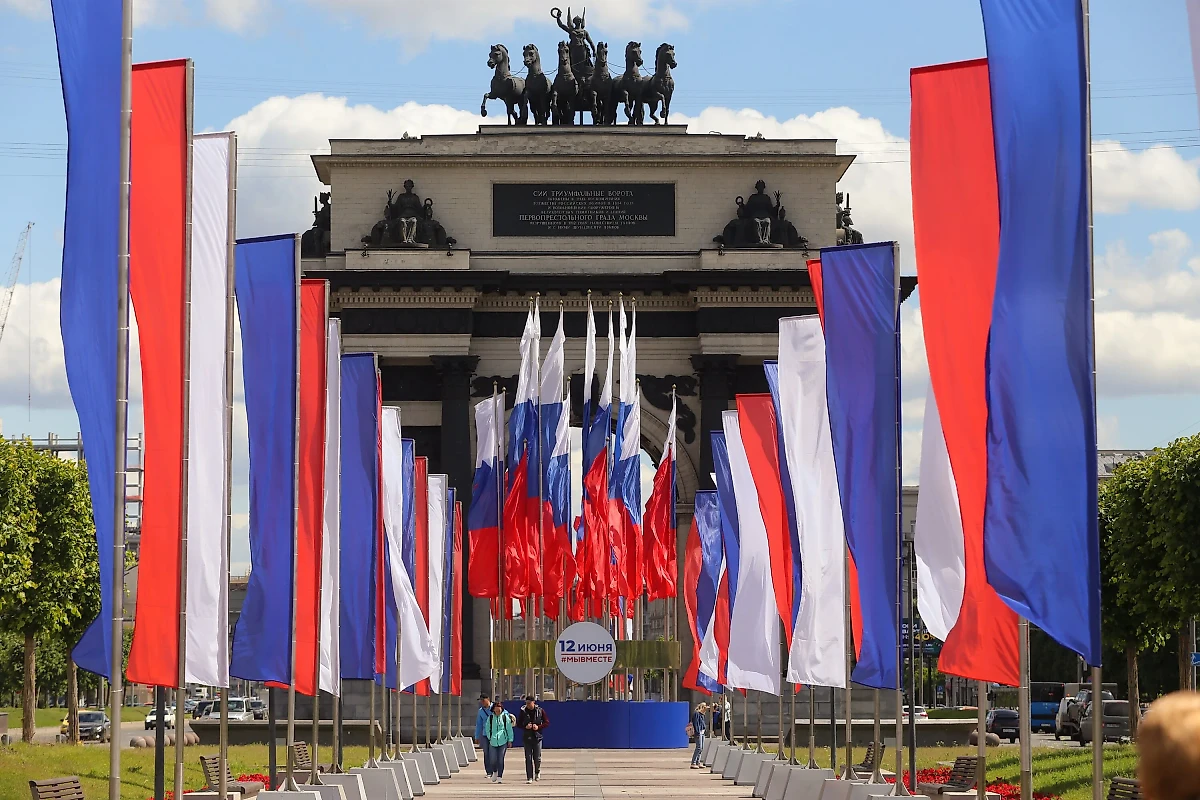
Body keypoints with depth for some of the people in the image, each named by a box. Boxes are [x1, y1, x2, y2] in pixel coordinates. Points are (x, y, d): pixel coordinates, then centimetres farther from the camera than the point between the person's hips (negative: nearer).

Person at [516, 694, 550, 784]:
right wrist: (525, 727, -14)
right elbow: (518, 724, 6)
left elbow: (547, 723, 3)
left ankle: (537, 772, 29)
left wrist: (538, 727, -13)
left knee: (537, 758, 0)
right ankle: (529, 777, 2)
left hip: (537, 737, -1)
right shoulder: (523, 711, 1)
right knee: (528, 758, -3)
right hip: (527, 737, 1)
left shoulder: (540, 711, 0)